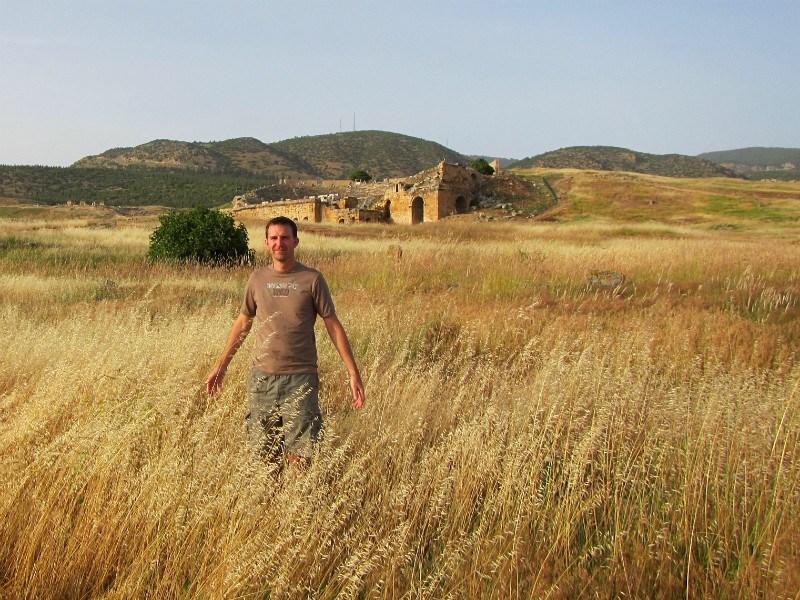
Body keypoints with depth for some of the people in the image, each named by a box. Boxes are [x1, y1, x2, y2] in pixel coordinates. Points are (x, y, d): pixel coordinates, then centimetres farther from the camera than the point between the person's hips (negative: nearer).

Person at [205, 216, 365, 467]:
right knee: (265, 455, 8)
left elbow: (333, 325, 0)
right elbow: (242, 323, 18)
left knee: (299, 458, -6)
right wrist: (220, 366, 20)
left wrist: (353, 373, -5)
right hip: (261, 379, 3)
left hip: (300, 378, -3)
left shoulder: (312, 279, -2)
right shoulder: (257, 278, 7)